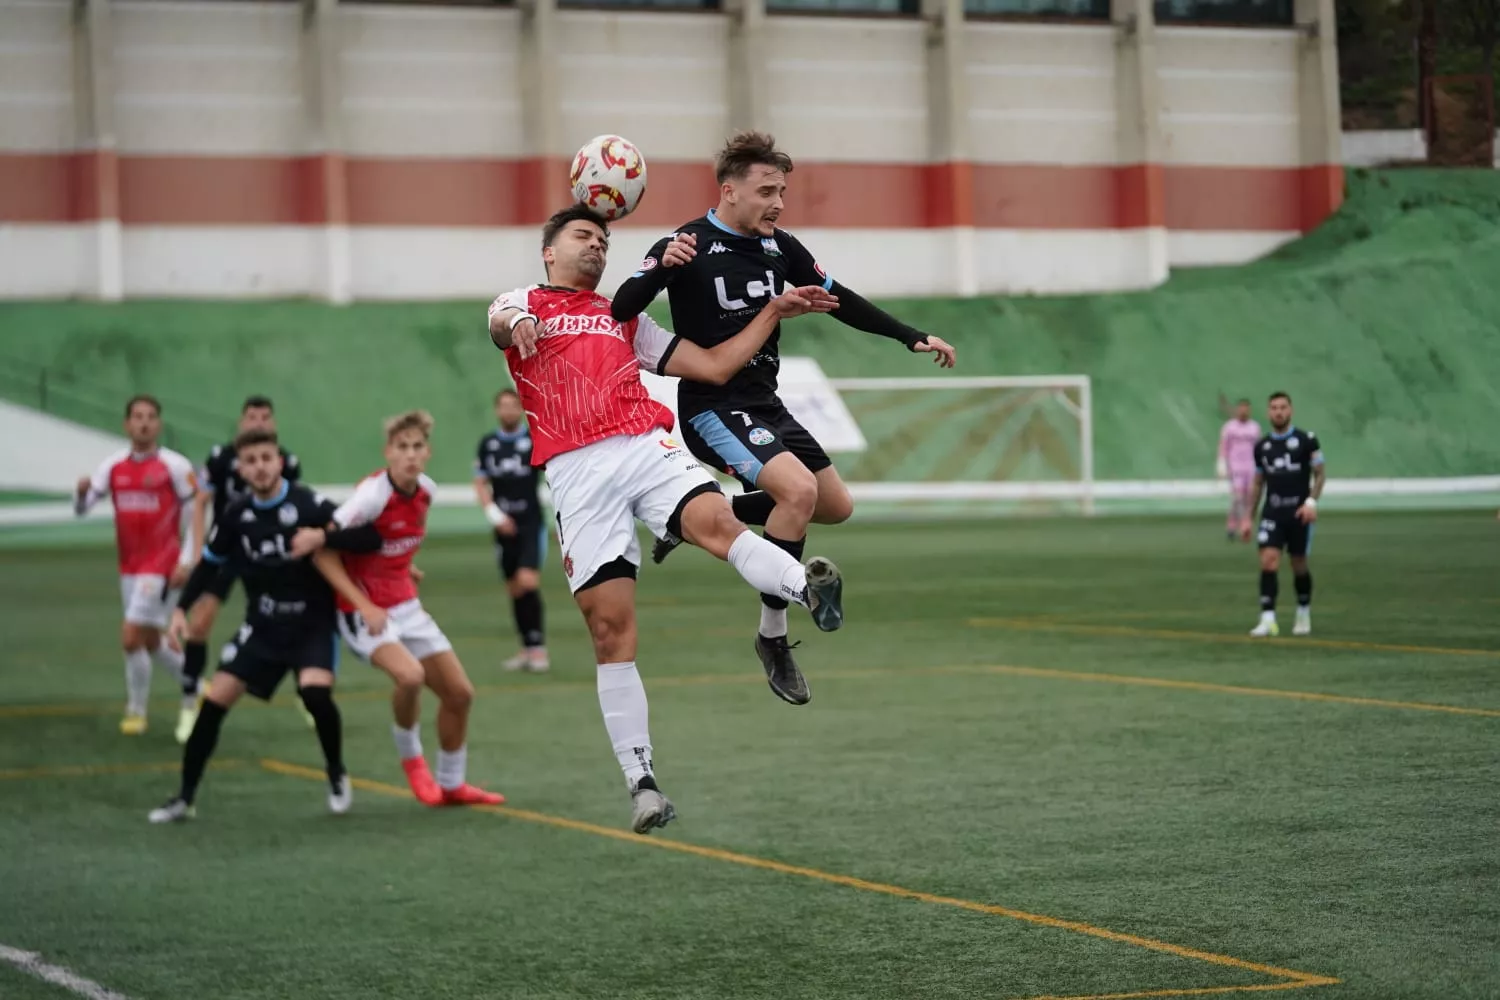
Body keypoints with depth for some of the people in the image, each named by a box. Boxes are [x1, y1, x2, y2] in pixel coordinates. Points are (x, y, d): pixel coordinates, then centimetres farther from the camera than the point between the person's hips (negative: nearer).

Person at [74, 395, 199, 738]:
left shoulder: (175, 465, -10)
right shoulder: (113, 466, 3)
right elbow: (81, 509, -1)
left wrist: (187, 561, -12)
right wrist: (82, 491, -24)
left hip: (162, 566, -6)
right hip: (129, 566, 6)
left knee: (131, 636, -12)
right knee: (150, 643, 15)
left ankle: (136, 710, 5)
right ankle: (193, 688, 38)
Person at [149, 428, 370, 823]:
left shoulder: (307, 505, -18)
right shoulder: (237, 513, -3)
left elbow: (369, 537, -22)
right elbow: (210, 561, 12)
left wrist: (322, 539, -34)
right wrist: (181, 609, 4)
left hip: (312, 622, -4)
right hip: (262, 626, 4)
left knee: (315, 691, -29)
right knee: (215, 699, -4)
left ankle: (337, 776, -1)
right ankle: (184, 797, 10)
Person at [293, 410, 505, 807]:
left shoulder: (426, 490, -1)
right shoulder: (372, 495, -21)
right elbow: (324, 554, -20)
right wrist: (365, 606, -26)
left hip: (406, 606, 7)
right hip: (365, 612, -7)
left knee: (459, 693, 7)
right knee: (410, 675, -32)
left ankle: (451, 785, 27)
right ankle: (411, 757, -4)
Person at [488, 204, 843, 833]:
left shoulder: (625, 320, 32)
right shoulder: (523, 304, 20)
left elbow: (714, 366, 32)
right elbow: (499, 325, -6)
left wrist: (774, 313, 26)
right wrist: (517, 322, -30)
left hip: (646, 447, 2)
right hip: (576, 472, -2)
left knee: (715, 520, -31)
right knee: (610, 626, -8)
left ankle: (809, 592, -57)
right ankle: (641, 781, -5)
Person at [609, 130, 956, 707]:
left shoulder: (780, 248, 6)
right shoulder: (689, 245, -14)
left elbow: (840, 302, 17)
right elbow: (620, 309, -23)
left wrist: (911, 338, 15)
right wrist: (663, 266, -41)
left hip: (765, 405, 8)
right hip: (713, 409, -8)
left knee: (837, 507, 11)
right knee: (799, 489, -27)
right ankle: (772, 637, -13)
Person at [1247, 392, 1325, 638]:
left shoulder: (1306, 440, -3)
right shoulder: (1262, 446, 8)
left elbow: (1320, 474, 1)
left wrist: (1312, 501, -14)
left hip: (1299, 514, -2)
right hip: (1272, 514, 2)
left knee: (1299, 566, 7)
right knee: (1268, 562, -14)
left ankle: (1304, 613, 29)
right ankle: (1268, 619, -17)